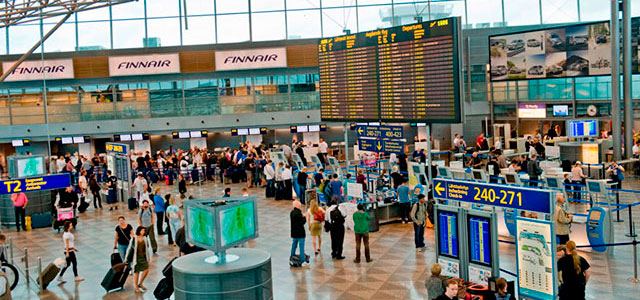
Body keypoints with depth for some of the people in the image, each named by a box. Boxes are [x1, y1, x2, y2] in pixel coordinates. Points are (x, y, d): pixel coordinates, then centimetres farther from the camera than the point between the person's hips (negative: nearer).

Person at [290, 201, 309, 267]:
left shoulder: (292, 212, 5)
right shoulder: (298, 213, -22)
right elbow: (303, 222, -21)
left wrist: (302, 216, 3)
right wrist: (304, 217, -5)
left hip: (294, 233, 9)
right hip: (300, 233, -9)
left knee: (294, 245, 20)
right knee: (301, 247, -3)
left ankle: (292, 258, 29)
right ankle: (303, 261, 1)